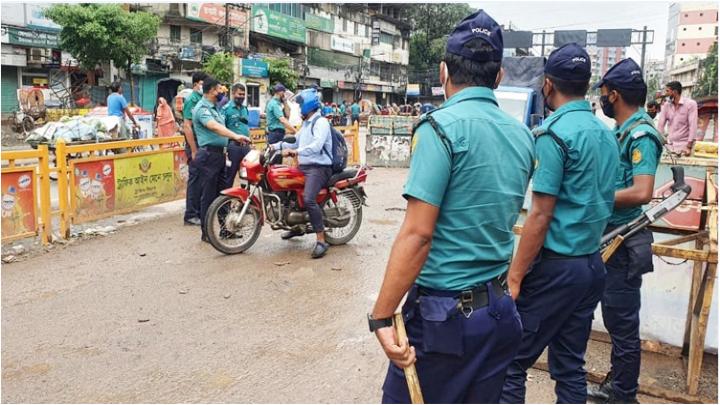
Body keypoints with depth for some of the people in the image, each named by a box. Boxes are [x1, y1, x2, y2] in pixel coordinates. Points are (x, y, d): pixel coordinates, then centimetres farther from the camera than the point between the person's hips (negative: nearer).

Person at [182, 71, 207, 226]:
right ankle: (191, 215, 4)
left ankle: (200, 212, 22)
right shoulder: (191, 100, -11)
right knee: (195, 180, -3)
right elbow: (187, 127, -17)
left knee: (203, 180, 13)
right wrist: (194, 151, -20)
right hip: (195, 145, -8)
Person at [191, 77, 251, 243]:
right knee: (209, 195, -4)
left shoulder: (214, 107, 16)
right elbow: (214, 127, -31)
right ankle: (206, 233, 4)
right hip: (208, 154, -9)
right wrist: (236, 136, -42)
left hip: (219, 153, 9)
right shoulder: (202, 108, -14)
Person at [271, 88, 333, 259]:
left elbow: (317, 146, -27)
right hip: (304, 167, 11)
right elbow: (296, 142, 24)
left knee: (308, 199, -30)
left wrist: (296, 151, -38)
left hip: (319, 168, -11)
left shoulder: (321, 122, -11)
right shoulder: (306, 123, 21)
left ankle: (321, 240, -27)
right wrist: (276, 146, 13)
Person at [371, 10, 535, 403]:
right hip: (501, 309, 7)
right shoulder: (522, 135, 7)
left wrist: (381, 316, -17)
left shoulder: (442, 126, -15)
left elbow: (417, 234, -20)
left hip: (445, 312, -7)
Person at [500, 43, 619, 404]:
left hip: (555, 266, -8)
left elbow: (541, 215, -18)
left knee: (511, 362, 3)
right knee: (570, 366, 15)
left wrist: (514, 276, -14)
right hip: (592, 263, 8)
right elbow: (598, 201, 16)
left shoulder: (554, 132, -15)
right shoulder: (606, 134, 10)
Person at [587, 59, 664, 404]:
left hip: (625, 243, -10)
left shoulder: (641, 134, -18)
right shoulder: (624, 131, 10)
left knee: (623, 323, 2)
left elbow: (642, 192, -28)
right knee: (615, 317, 20)